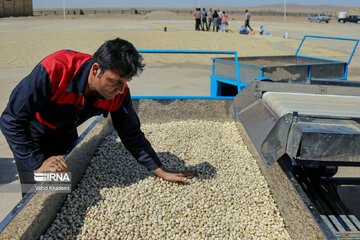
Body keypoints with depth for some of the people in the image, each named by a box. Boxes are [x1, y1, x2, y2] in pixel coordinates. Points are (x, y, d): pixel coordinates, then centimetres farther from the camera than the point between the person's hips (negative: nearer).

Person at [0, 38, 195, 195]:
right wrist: (38, 163, -38)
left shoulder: (118, 92, -23)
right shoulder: (54, 70, -39)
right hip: (30, 136, -4)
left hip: (65, 134, 5)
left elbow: (132, 135, -10)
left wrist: (162, 172, -13)